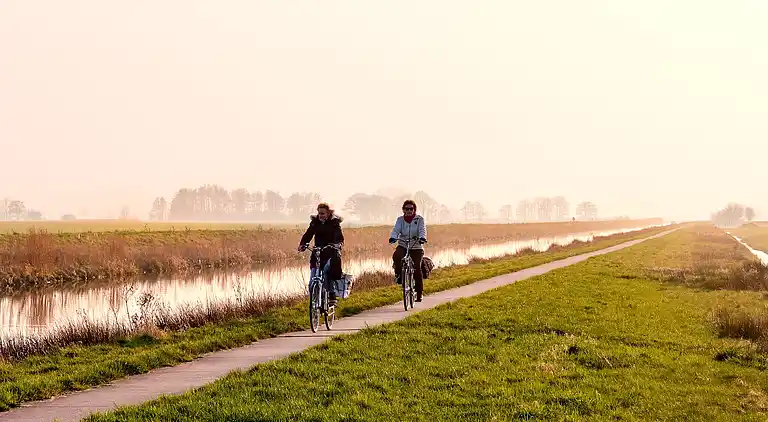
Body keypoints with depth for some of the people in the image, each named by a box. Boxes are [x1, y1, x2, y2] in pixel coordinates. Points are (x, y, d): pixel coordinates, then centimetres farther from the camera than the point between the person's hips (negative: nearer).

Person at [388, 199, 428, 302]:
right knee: (396, 256, -32)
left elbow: (422, 230, -13)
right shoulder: (400, 219, 8)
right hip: (403, 245, 1)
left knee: (417, 268, -12)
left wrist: (422, 238, -35)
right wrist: (393, 237, -29)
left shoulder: (419, 219, 2)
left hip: (417, 247, -1)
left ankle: (419, 292, 0)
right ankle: (398, 274, -6)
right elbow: (396, 229, -7)